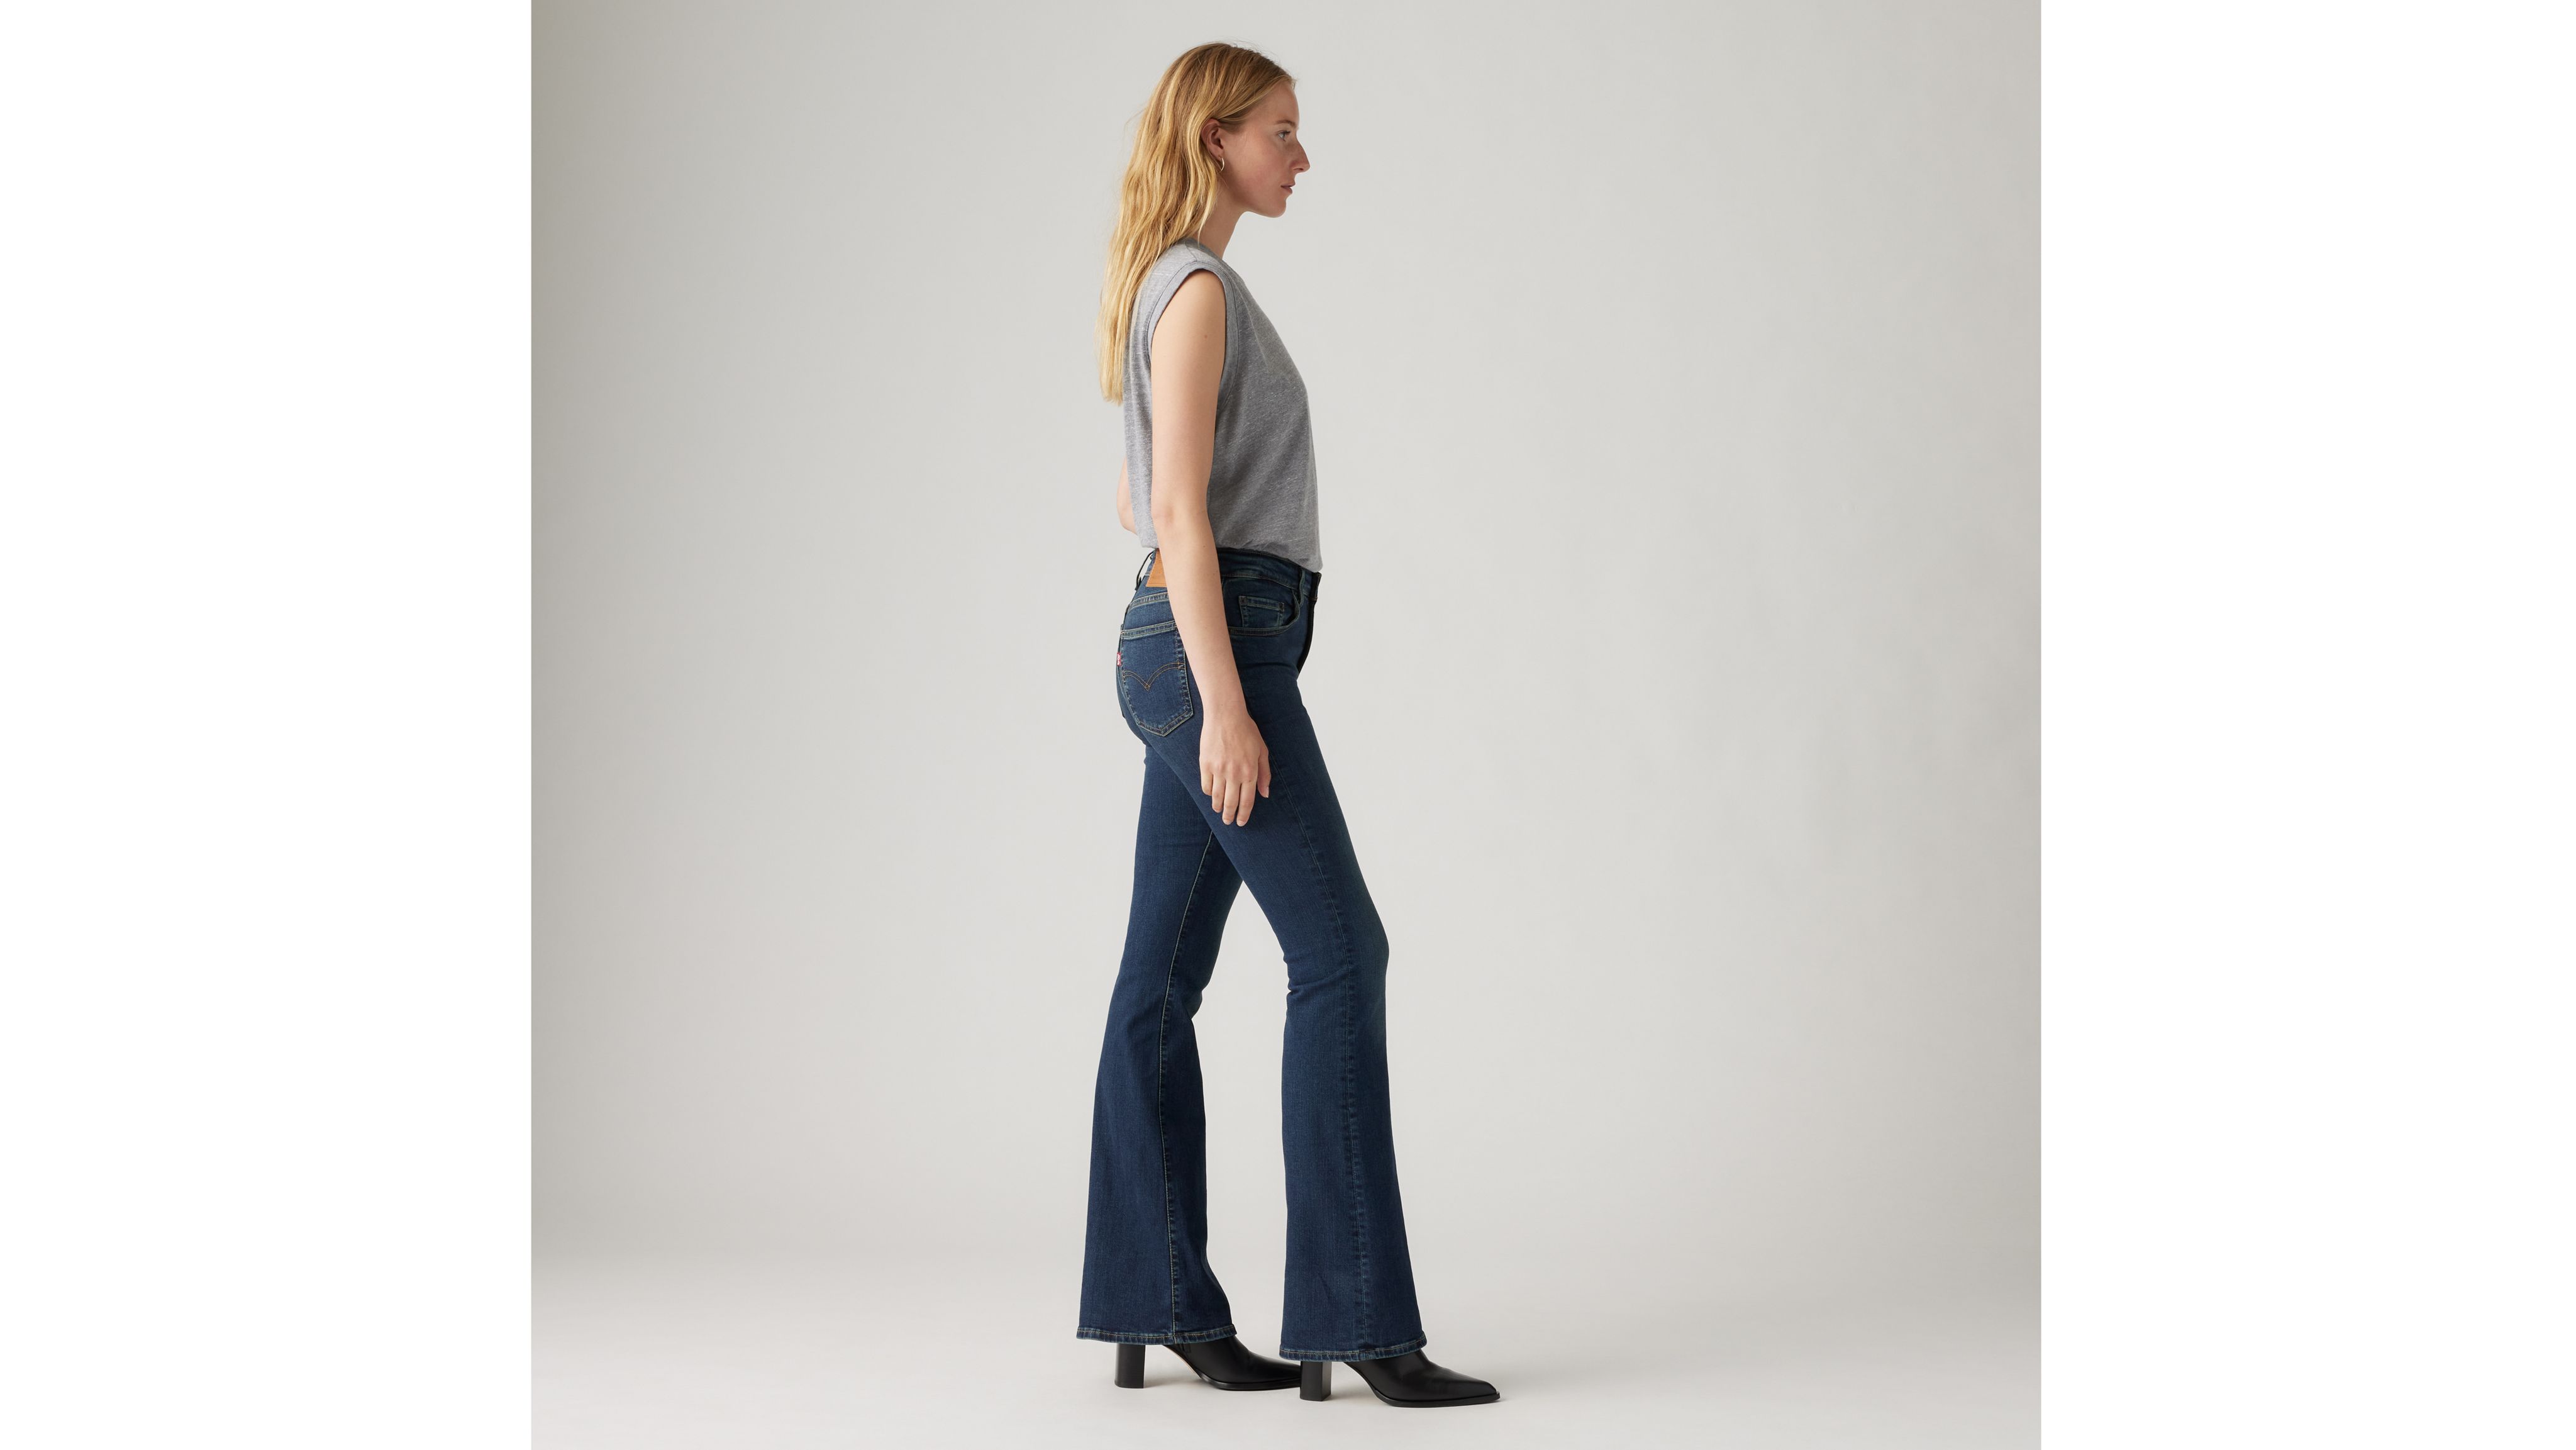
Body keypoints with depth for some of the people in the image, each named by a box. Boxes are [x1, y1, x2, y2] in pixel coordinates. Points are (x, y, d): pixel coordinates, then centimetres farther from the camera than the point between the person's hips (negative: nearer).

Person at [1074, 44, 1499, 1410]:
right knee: (1340, 952, -10)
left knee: (1164, 980, 7)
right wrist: (1226, 703, -21)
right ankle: (1352, 1312, -9)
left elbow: (1138, 503, 25)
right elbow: (1181, 508, -17)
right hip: (1212, 644, -10)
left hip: (1181, 647, 10)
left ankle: (1159, 1303, 12)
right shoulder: (1198, 289, -9)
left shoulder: (1172, 285, 20)